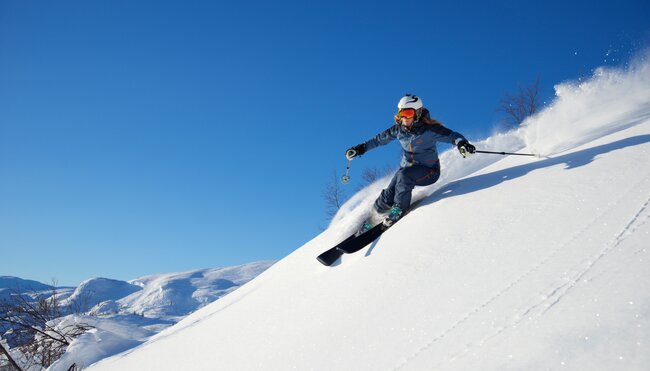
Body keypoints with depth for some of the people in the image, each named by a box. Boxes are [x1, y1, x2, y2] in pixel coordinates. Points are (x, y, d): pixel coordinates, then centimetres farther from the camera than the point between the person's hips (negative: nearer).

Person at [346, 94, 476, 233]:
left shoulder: (429, 129, -19)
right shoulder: (399, 129, -4)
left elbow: (452, 135, -24)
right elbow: (380, 139, 8)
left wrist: (462, 143, -46)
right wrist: (360, 148, 5)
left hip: (429, 171, -4)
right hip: (406, 168, 4)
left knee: (404, 175, -34)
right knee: (388, 195, -14)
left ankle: (400, 208, -15)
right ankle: (374, 218, 6)